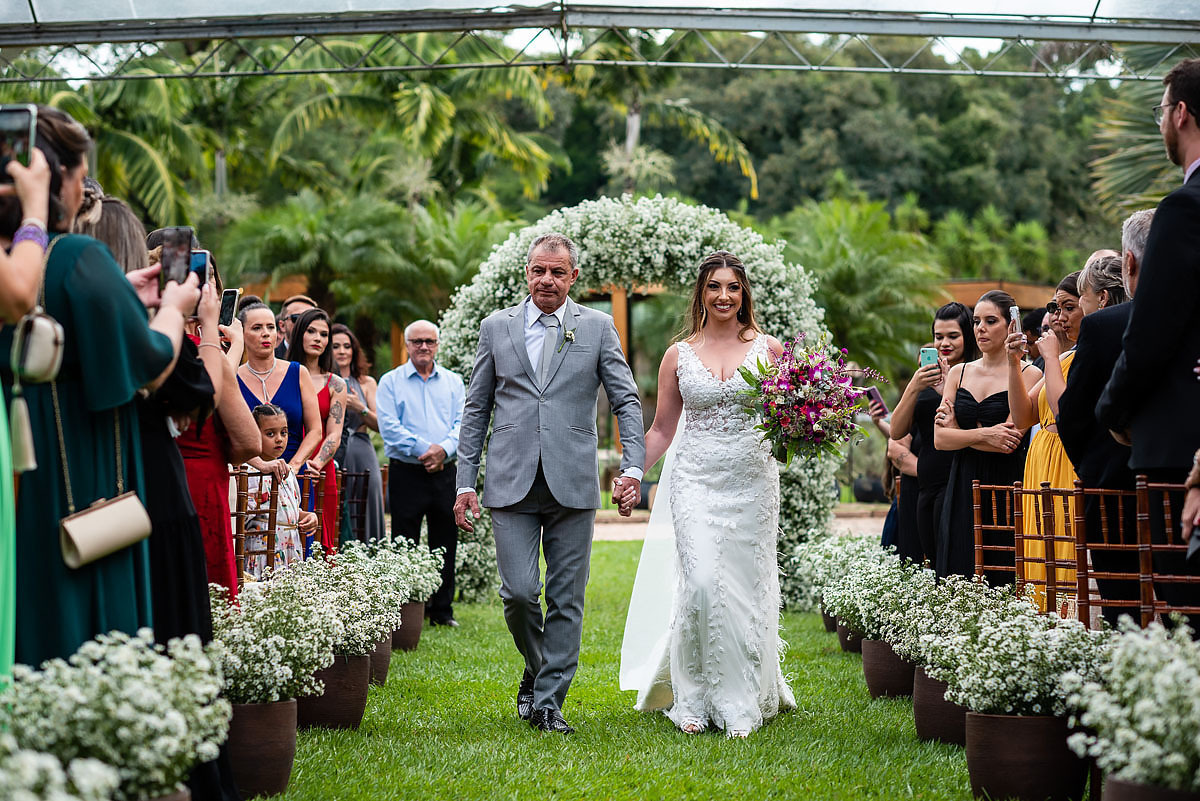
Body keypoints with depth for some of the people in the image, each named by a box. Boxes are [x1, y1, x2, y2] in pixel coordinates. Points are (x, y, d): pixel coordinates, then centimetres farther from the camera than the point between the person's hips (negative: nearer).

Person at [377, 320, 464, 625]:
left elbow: (463, 423, 3)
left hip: (444, 472, 3)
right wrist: (424, 449, -16)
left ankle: (442, 610, 15)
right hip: (406, 473, -3)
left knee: (445, 544, 6)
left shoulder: (453, 381, 13)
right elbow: (389, 426, -8)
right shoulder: (391, 382, 4)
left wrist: (445, 448, -16)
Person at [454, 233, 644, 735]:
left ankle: (548, 703, 11)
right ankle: (536, 669, 21)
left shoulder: (598, 328, 6)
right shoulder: (496, 327, 8)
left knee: (566, 600, 1)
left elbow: (626, 402, 4)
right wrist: (466, 482, 5)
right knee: (519, 592, -7)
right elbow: (476, 410, 10)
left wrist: (632, 468, -9)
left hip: (573, 485, 0)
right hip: (512, 484, 0)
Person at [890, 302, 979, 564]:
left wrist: (947, 390, -16)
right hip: (927, 488, 7)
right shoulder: (926, 379, 16)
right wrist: (913, 388, -5)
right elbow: (897, 432, 7)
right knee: (929, 568, 8)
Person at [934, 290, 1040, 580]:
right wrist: (983, 434, -12)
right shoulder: (959, 372, 12)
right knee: (960, 579, 0)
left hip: (1006, 487, -4)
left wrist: (956, 431, -1)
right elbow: (939, 439, 3)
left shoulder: (1028, 374, -2)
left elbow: (1009, 441, -12)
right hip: (963, 490, 4)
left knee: (1002, 583, -7)